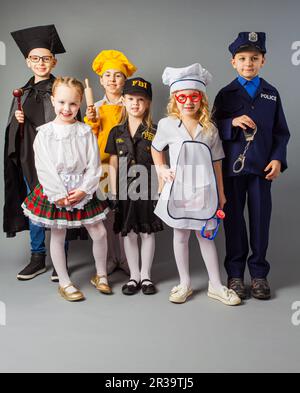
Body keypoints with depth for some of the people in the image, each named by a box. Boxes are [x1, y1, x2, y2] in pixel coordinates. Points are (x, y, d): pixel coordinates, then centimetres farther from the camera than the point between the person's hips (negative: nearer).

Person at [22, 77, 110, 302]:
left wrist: (83, 190, -14)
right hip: (54, 192, -1)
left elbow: (94, 165, -4)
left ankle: (101, 275, 26)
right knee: (58, 236, 8)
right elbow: (44, 167, -11)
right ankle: (64, 283, 25)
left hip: (82, 191, 2)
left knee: (99, 232, 3)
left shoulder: (86, 132, -1)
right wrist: (59, 194, -16)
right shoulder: (44, 133, -6)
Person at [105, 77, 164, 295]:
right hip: (125, 189, 2)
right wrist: (114, 193, 2)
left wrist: (160, 189, -6)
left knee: (147, 232, 7)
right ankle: (134, 275, 23)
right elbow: (113, 165, 7)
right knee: (129, 233, 9)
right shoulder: (117, 132, 6)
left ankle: (146, 275, 22)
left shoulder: (154, 131, -1)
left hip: (147, 189, -2)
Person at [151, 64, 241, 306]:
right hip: (178, 190, 0)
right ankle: (185, 284, 25)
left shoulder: (210, 129, 1)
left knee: (206, 236, 10)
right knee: (181, 235, 10)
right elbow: (156, 148, 16)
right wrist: (161, 169, 2)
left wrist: (220, 193, 7)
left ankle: (216, 285, 23)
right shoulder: (167, 125, -2)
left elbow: (216, 162, 5)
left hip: (204, 190, 0)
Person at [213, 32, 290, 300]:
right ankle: (235, 273, 18)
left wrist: (278, 159, -4)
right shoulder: (226, 94, 5)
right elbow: (215, 129, 1)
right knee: (233, 218, 6)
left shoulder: (271, 93, 8)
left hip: (262, 166, 1)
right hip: (232, 165, -1)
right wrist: (233, 122, -17)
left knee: (261, 218, 4)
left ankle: (259, 273, 18)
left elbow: (281, 131, 9)